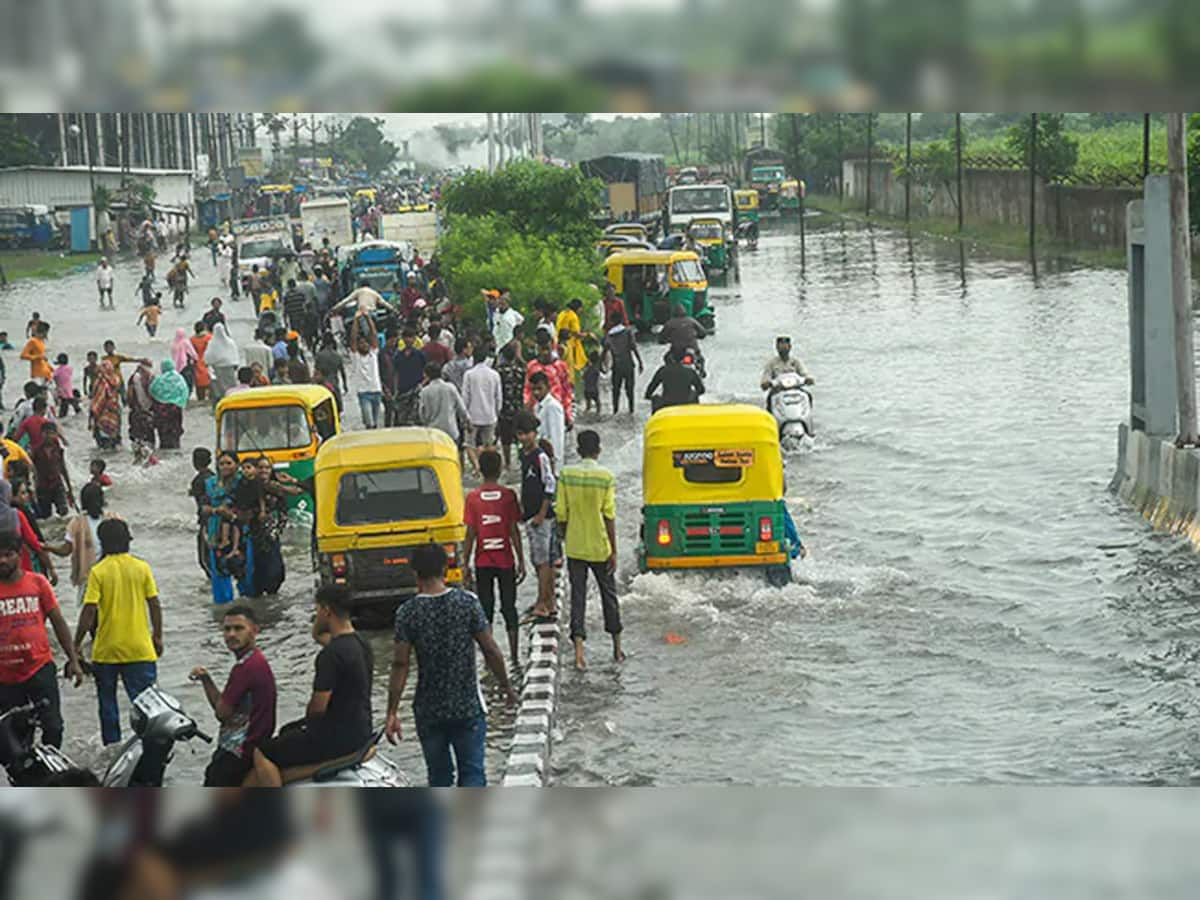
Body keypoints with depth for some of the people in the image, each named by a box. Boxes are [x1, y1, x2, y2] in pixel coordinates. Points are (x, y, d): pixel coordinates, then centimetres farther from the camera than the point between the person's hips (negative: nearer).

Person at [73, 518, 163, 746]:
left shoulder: (98, 572, -8)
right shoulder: (142, 568, -3)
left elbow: (89, 610, -12)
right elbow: (154, 605, -1)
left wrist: (77, 644, -4)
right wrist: (157, 637, 11)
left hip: (106, 650, -1)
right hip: (139, 648, 1)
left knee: (108, 703, 13)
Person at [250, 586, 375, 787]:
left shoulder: (332, 654, -23)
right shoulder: (360, 644, 7)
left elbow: (319, 706, -23)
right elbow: (317, 634, 25)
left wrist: (308, 717, 0)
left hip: (338, 737, -10)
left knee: (262, 754, -5)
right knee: (287, 732, 32)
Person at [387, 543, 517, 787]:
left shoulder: (408, 612, -8)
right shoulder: (467, 602, -8)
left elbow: (400, 664, -10)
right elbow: (490, 651, -6)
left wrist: (392, 713, -5)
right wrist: (506, 687, 9)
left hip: (428, 711, 1)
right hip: (468, 706, -1)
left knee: (439, 776, 13)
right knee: (472, 772, 6)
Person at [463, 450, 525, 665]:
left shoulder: (473, 498, -6)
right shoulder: (508, 495, -7)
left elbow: (470, 533, -4)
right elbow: (514, 531, -5)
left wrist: (465, 562, 4)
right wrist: (521, 561, 2)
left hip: (483, 562, 0)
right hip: (505, 561, 0)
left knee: (486, 609, 6)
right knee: (509, 607, 7)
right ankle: (514, 659, 7)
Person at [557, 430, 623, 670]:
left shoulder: (566, 475, -6)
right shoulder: (606, 477, -10)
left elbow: (561, 514, -2)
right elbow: (609, 516, -10)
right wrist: (614, 551, -4)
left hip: (575, 548, 1)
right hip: (600, 548, -1)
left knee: (577, 597, 4)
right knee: (609, 595, 16)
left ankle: (579, 652, -6)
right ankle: (617, 648, 26)